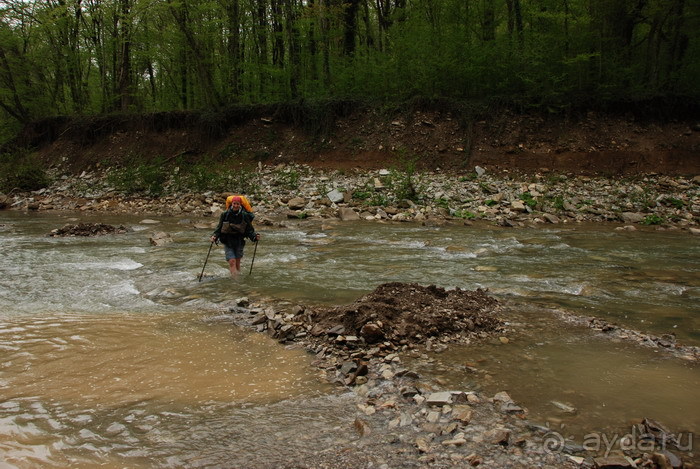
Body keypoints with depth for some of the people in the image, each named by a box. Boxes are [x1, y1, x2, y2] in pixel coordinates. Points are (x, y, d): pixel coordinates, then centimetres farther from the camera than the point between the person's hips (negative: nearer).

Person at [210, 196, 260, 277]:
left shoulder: (244, 216, -5)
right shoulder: (225, 215, -7)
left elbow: (249, 230, -1)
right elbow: (219, 228, 0)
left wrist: (255, 237, -19)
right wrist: (215, 236, -17)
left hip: (239, 242, 1)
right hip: (228, 242, -1)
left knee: (237, 262, 8)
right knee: (232, 261, -12)